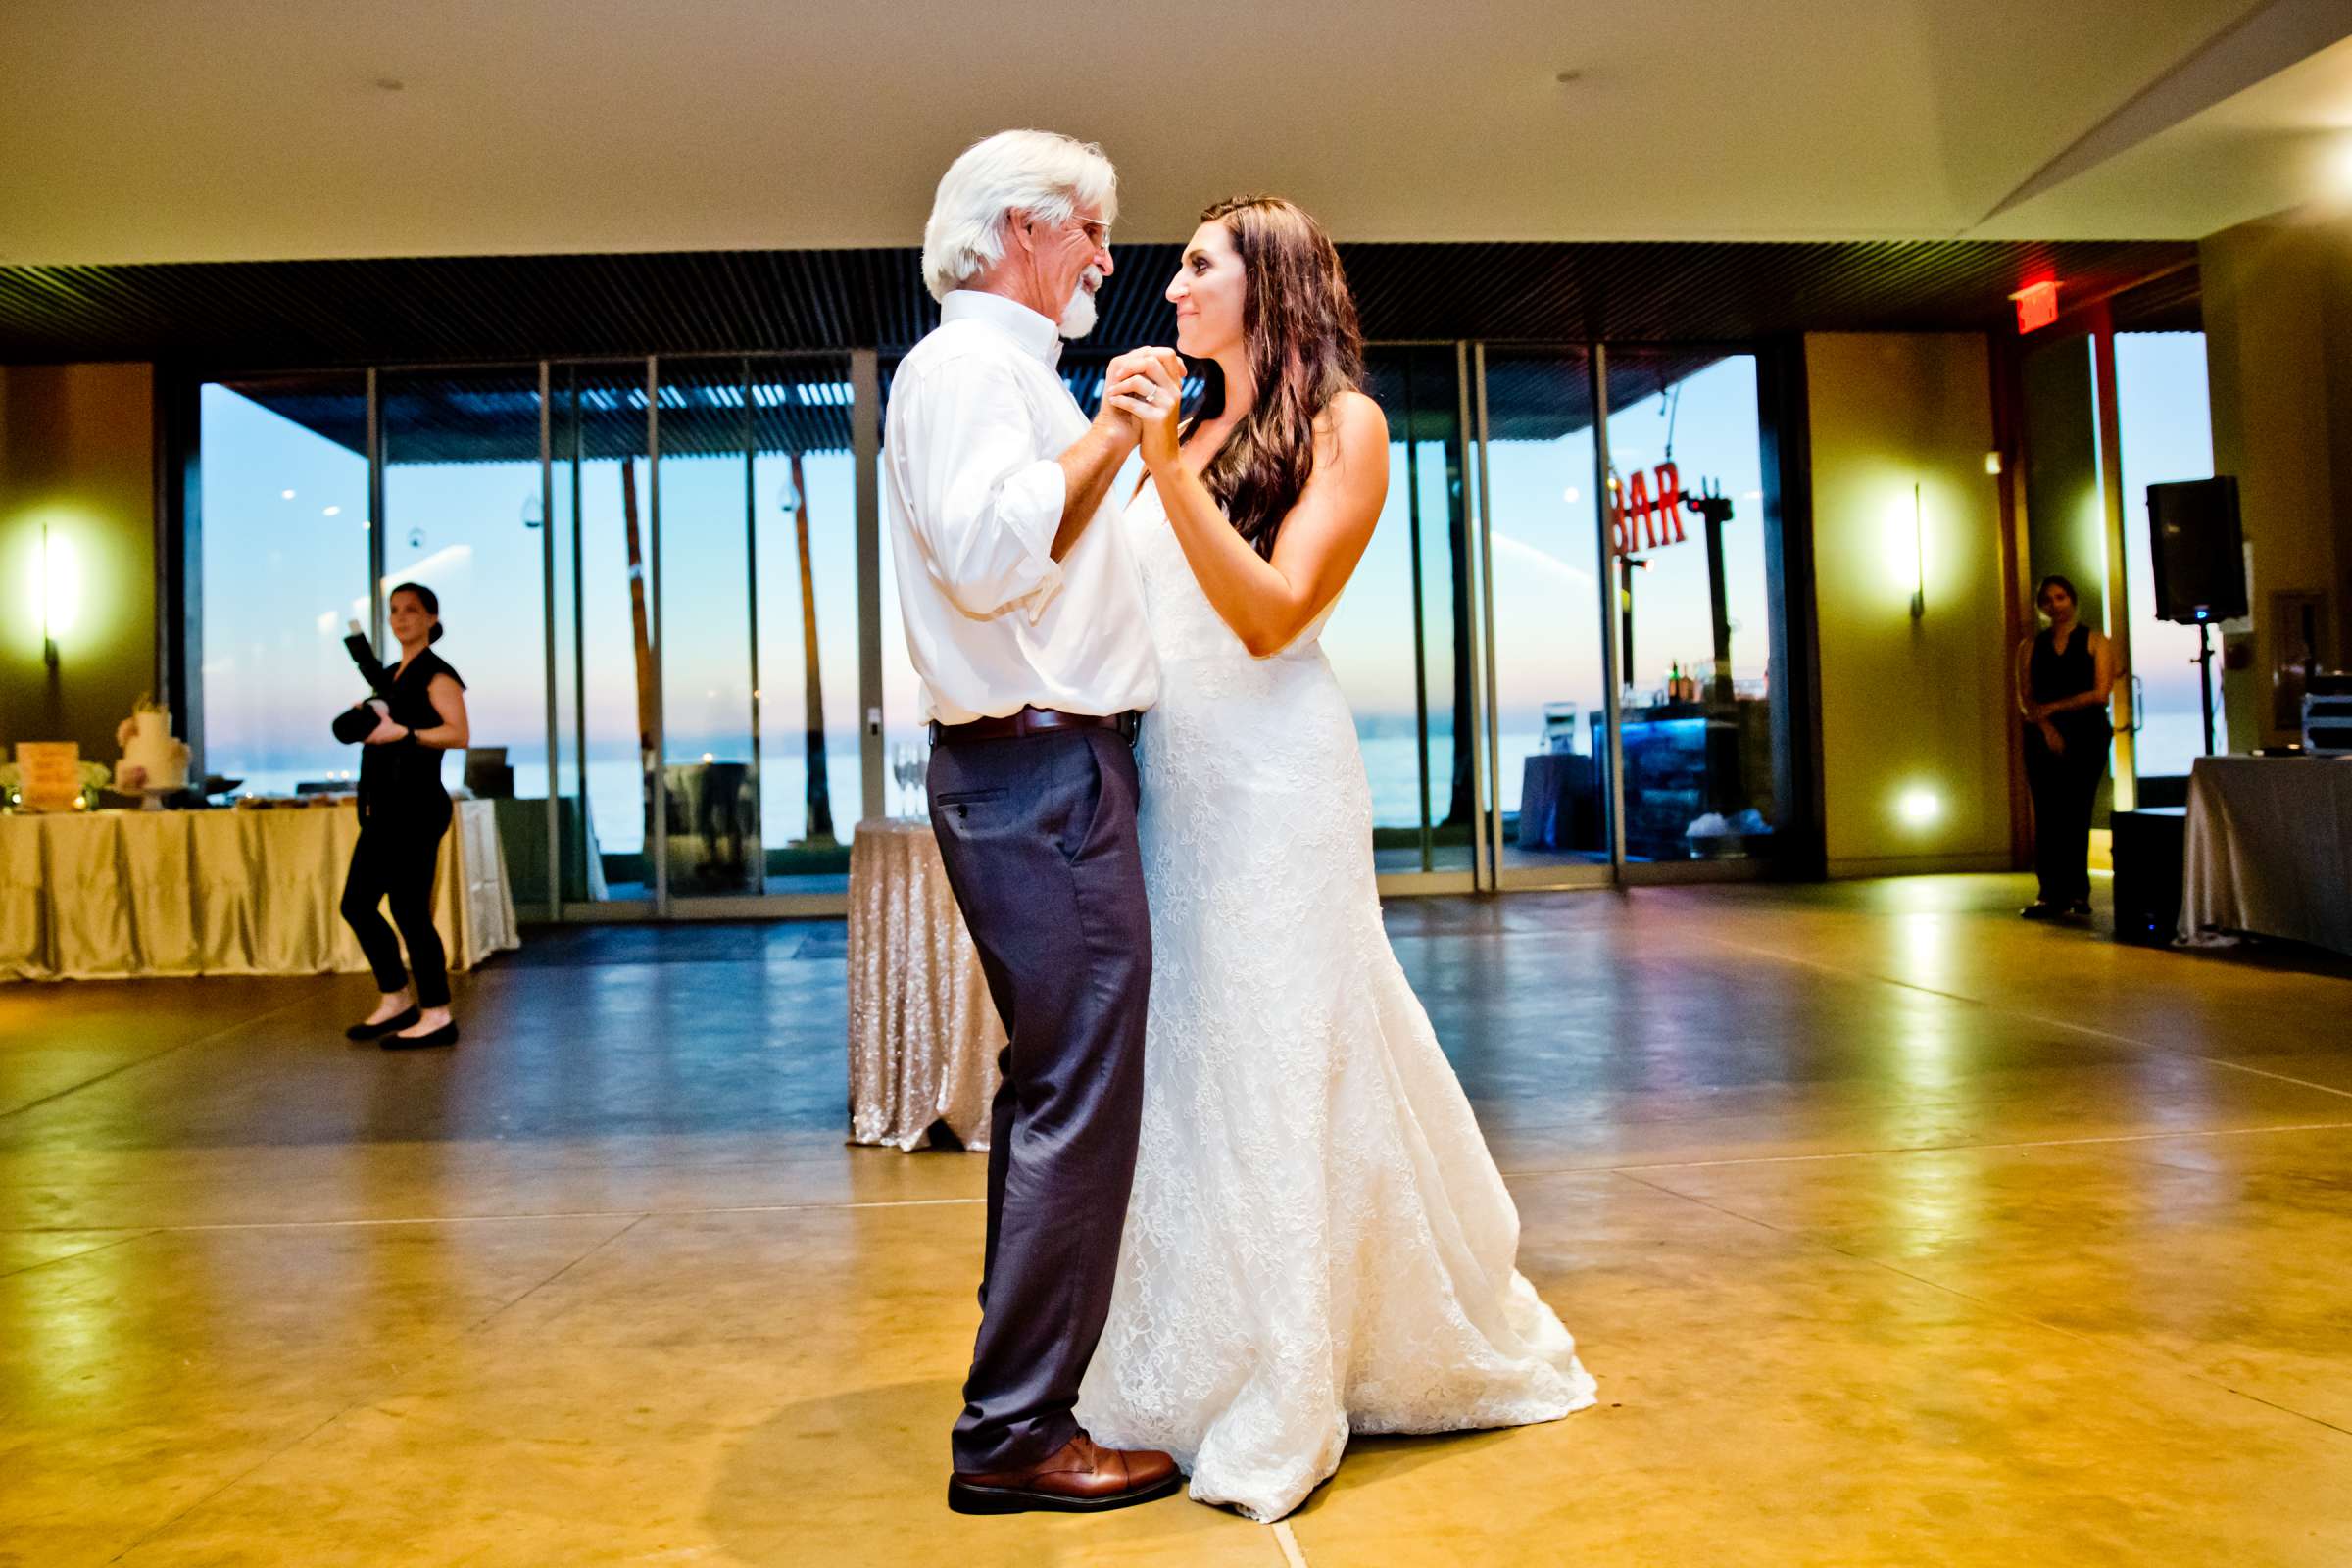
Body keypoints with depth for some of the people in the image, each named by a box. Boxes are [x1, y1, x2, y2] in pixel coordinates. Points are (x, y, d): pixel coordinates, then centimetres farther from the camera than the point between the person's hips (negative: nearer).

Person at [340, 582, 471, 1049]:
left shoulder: (436, 673, -7)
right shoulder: (392, 676, 18)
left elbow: (459, 733, -19)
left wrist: (401, 732, -24)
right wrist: (365, 722, 11)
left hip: (416, 806, -9)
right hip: (385, 807, 9)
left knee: (409, 910, -7)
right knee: (356, 904, 10)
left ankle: (437, 1016, 2)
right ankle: (396, 1001, 22)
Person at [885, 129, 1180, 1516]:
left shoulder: (1008, 373, 24)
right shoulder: (967, 363, -9)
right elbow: (987, 554, -26)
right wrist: (1109, 436, -18)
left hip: (1047, 768, 11)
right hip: (1042, 771, -11)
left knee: (1053, 1086, 17)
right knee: (1079, 1097, -9)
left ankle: (1028, 1368, 30)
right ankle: (1016, 1432, 0)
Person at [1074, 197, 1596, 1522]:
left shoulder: (1343, 424, -2)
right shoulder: (1188, 429, 16)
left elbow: (1272, 613, -15)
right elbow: (1133, 603, 12)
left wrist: (1168, 462, -19)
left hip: (1274, 777, -6)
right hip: (1166, 771, 6)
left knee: (1278, 1063, -1)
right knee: (1181, 1059, 9)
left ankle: (1282, 1410, 12)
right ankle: (1197, 1373, 24)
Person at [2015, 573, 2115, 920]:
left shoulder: (2095, 642, 5)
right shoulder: (2030, 647, 13)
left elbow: (2100, 693, -6)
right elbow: (2025, 700, 5)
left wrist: (2052, 707, -9)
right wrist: (2046, 726, -12)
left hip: (2086, 736, -2)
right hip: (2043, 737, 2)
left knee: (2075, 814, -6)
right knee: (2046, 816, -3)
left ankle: (2076, 894, 0)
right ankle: (2051, 894, -1)